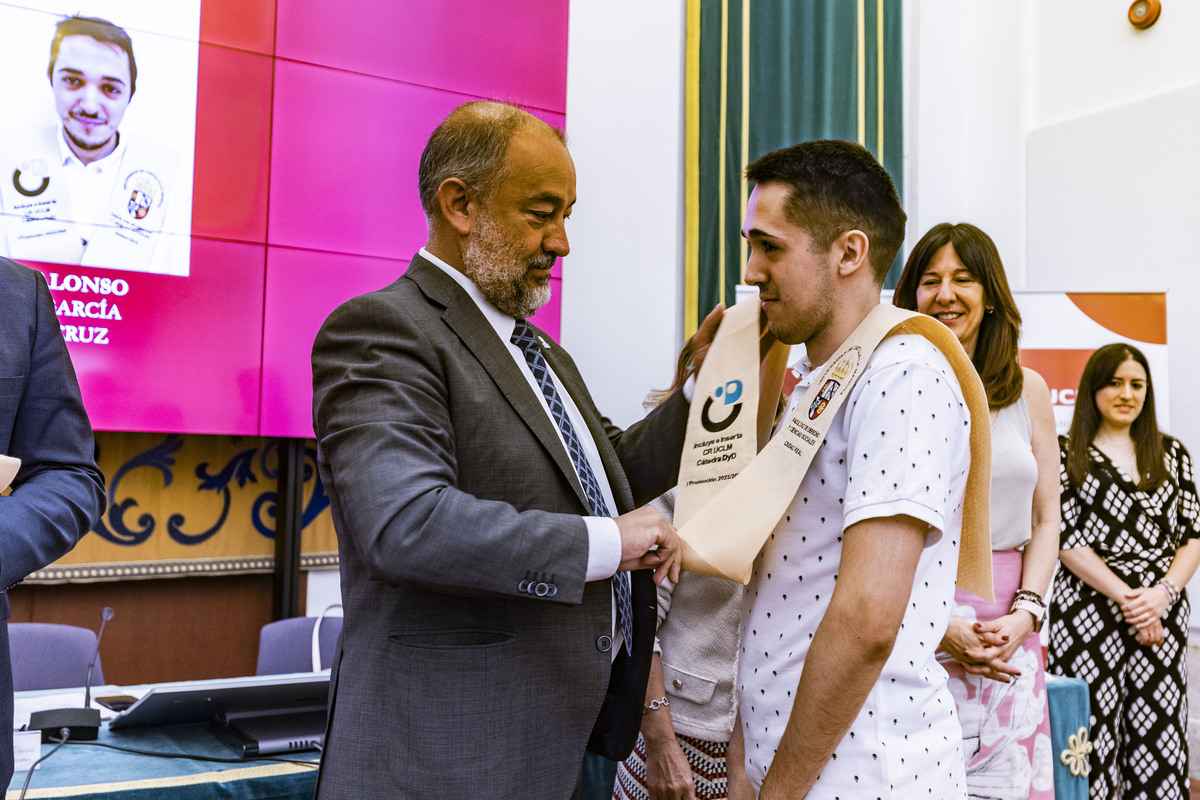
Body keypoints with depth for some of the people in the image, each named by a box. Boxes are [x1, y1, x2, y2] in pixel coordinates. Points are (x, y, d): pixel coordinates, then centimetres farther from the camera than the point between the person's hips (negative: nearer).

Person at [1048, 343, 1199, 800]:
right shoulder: (1066, 453, 1)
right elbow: (1068, 540, -5)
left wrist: (1162, 593, -8)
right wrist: (1126, 598, -11)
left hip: (1162, 614, 4)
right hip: (1090, 613, -3)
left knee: (1159, 741, 2)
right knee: (1093, 739, -3)